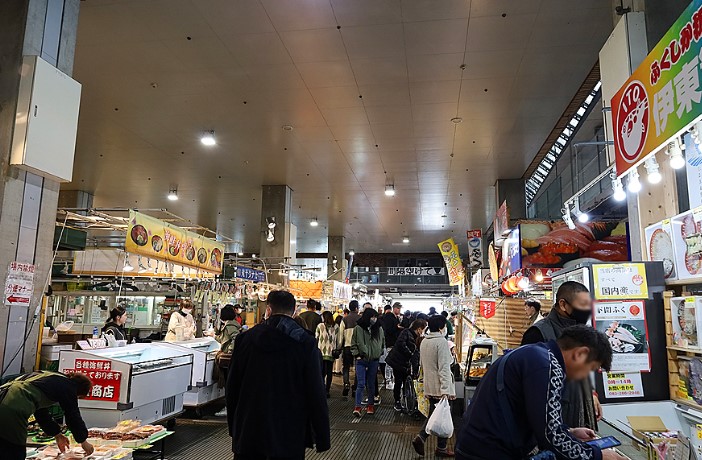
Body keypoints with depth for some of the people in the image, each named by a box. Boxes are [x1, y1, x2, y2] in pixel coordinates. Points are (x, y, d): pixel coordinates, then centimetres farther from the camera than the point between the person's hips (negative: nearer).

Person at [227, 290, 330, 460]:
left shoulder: (245, 338, -1)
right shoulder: (305, 343, -10)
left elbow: (232, 386, 6)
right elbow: (316, 393, -11)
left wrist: (233, 427, 19)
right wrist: (323, 438, -2)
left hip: (248, 433, 2)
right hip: (289, 435, -2)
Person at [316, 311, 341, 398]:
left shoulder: (320, 326, -2)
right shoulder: (336, 327, 3)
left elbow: (316, 338, 1)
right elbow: (338, 340, 4)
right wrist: (337, 350, 12)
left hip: (321, 352, -1)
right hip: (331, 353, 1)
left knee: (321, 372, 7)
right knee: (329, 372, 7)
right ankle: (327, 390, 5)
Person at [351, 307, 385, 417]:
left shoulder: (379, 329, 4)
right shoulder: (358, 328, -5)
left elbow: (383, 343, 18)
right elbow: (353, 344, 2)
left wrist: (379, 354, 11)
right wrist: (357, 355, -5)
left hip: (374, 361, 3)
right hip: (361, 360, -3)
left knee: (371, 384, 13)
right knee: (361, 384, -7)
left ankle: (371, 405, 24)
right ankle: (357, 407, -4)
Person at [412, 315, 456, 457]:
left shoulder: (424, 342, 8)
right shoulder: (442, 342, -16)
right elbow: (444, 367, -22)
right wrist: (446, 390, -25)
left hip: (429, 386, 7)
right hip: (441, 387, -7)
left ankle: (420, 438, 3)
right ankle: (442, 448, 16)